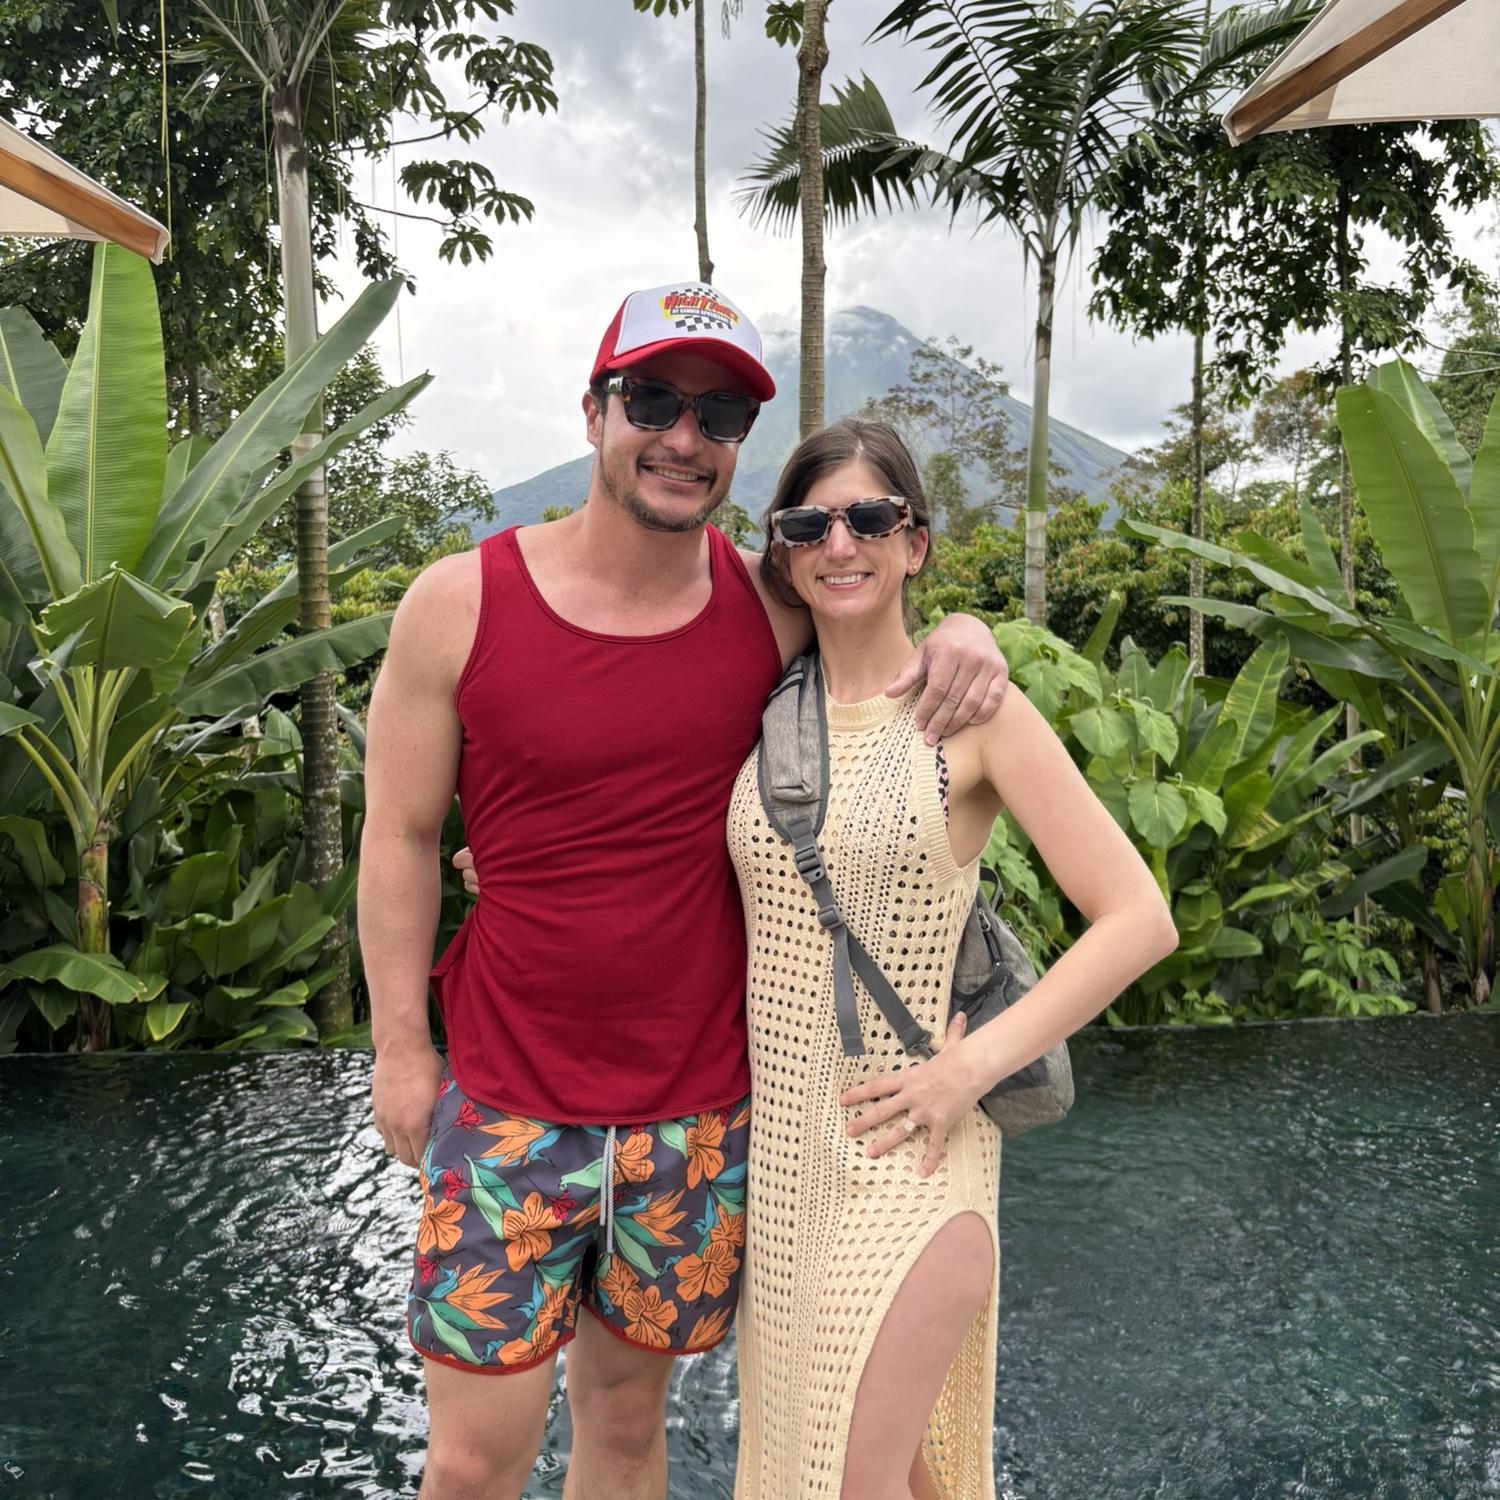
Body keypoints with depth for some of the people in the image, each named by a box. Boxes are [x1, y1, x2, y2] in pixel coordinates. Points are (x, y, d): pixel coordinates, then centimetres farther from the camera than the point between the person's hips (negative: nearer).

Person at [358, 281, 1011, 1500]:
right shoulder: (460, 604, -8)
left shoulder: (773, 604, -4)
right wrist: (401, 1049, -1)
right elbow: (400, 834, -1)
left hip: (702, 1112, 2)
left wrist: (963, 638, -11)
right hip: (509, 1102, -1)